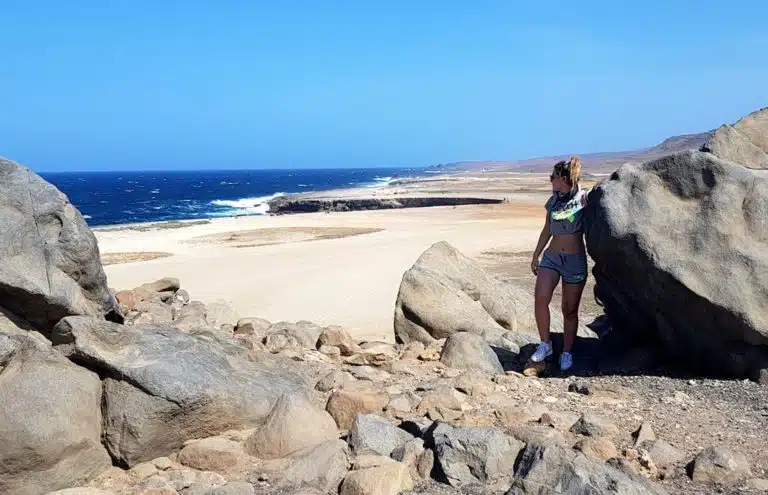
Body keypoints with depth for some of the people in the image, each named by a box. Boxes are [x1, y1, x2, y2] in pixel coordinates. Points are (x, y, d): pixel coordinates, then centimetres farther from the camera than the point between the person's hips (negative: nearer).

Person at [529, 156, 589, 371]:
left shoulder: (584, 199, -4)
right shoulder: (553, 201, 8)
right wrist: (536, 255, 19)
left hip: (576, 260, -3)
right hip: (551, 256, 3)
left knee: (570, 310, 4)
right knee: (540, 298, -16)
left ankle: (567, 352, 19)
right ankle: (545, 344, 1)